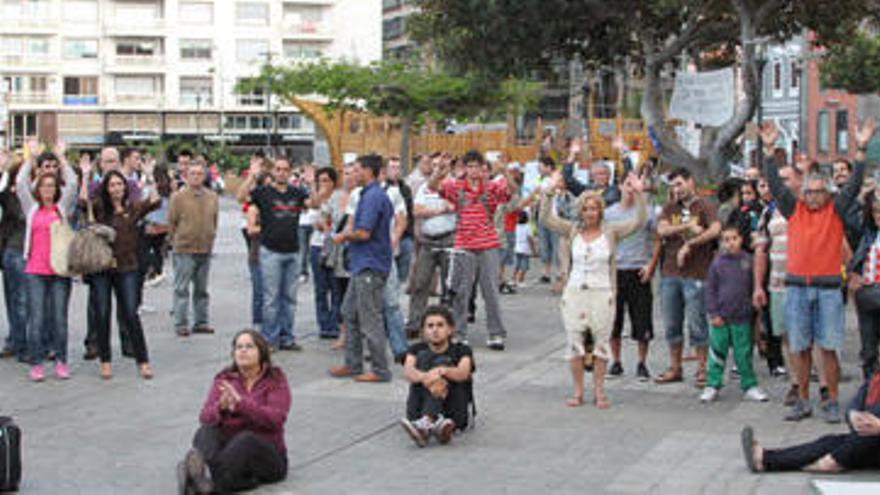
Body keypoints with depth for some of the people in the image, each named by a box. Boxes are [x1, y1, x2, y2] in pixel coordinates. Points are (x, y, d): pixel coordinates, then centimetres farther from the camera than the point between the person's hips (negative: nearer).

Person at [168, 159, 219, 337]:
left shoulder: (212, 197, 8)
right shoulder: (178, 197, -6)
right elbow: (171, 222, -2)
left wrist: (210, 238, 11)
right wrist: (177, 241, 1)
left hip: (205, 250, 5)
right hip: (184, 250, -4)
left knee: (202, 289, 12)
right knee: (181, 289, -2)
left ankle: (201, 322, 20)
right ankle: (181, 324, 2)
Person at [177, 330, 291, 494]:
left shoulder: (276, 380, 2)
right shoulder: (224, 380, 11)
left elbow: (275, 419, -14)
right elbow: (205, 417, -2)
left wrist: (240, 402, -24)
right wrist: (221, 407, -24)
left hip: (267, 456, -2)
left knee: (246, 439, -35)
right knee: (205, 431, -26)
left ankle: (210, 481, -58)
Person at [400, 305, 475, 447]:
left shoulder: (461, 351, 7)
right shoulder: (417, 350, 11)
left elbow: (462, 374, -17)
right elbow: (407, 372, -13)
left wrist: (442, 371, -40)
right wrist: (425, 377, -36)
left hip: (453, 413, -1)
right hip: (420, 411, 1)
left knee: (442, 362, -21)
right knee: (424, 357, -16)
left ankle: (424, 425, -46)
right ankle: (434, 423, -42)